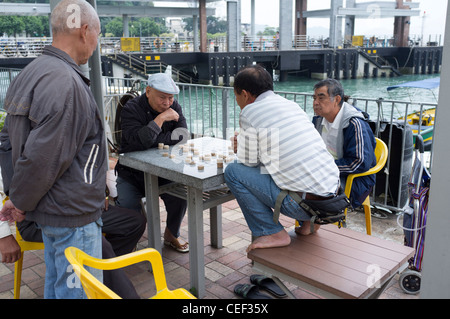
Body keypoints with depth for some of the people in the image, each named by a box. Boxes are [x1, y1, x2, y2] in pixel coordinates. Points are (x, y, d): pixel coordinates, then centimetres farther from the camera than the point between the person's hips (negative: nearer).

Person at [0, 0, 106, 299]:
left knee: (56, 285, 24)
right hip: (73, 215, -10)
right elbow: (43, 158, -26)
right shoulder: (66, 84, -25)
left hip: (54, 207, 10)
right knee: (80, 291, 5)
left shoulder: (32, 72, 8)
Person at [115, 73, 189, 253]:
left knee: (180, 196, -21)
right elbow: (139, 142, -30)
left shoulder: (173, 107, 2)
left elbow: (181, 135, -12)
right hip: (132, 173, -3)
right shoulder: (131, 109, -14)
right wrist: (160, 119, -28)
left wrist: (154, 141, -19)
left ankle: (171, 236, 8)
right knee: (127, 208, -23)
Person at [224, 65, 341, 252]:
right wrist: (245, 143, 29)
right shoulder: (292, 105, 16)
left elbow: (249, 162, 0)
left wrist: (242, 147, 21)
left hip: (302, 204, -8)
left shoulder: (250, 112, -7)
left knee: (233, 171, -2)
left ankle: (273, 234, 1)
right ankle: (308, 222, 20)